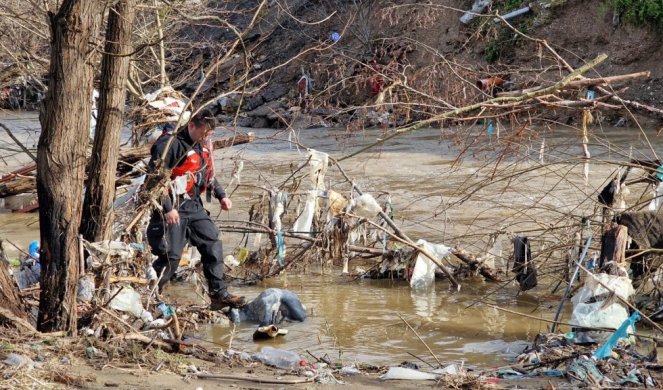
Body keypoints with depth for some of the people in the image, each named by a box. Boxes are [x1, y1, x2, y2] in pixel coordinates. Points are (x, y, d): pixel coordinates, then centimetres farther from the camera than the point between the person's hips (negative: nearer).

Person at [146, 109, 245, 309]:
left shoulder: (201, 147, 12)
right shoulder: (171, 144, -17)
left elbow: (208, 174, 27)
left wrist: (221, 195, 17)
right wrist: (167, 208, -23)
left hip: (194, 206, 9)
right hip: (174, 209, -9)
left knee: (213, 246, 7)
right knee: (171, 255, -9)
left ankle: (219, 295, 13)